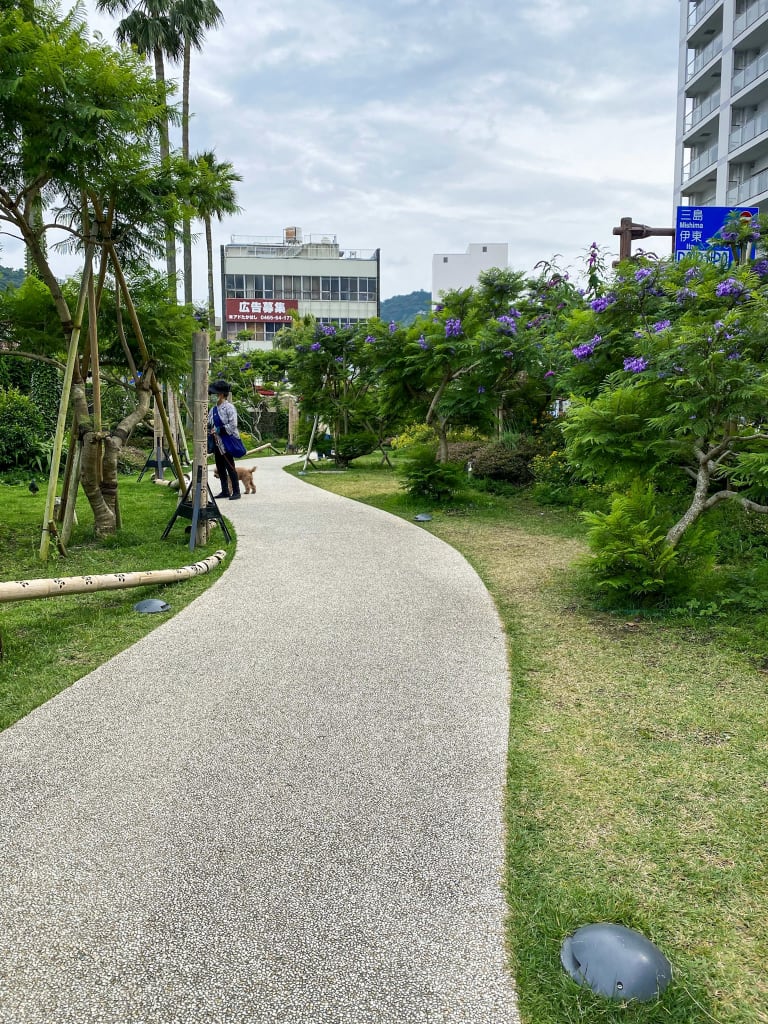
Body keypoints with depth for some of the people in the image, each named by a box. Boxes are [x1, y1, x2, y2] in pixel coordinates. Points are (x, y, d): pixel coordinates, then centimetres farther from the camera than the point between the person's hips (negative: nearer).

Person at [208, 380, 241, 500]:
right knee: (220, 467, 10)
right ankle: (225, 491, 19)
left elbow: (233, 425, -17)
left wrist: (219, 430, -20)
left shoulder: (229, 407, -10)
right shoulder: (213, 409, 13)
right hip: (217, 442, 8)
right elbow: (209, 424, 22)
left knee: (230, 467, -6)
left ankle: (236, 491, 0)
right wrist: (209, 428, -1)